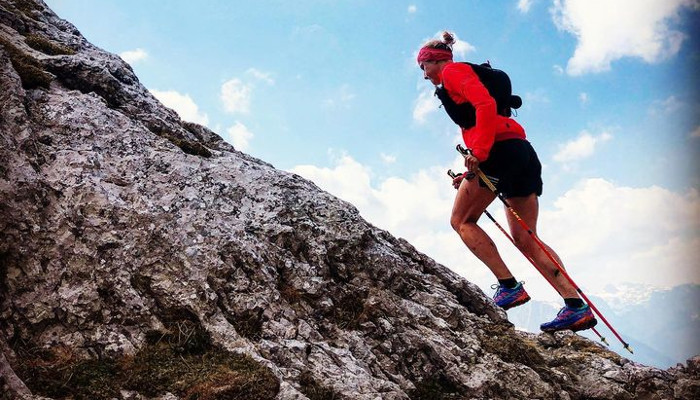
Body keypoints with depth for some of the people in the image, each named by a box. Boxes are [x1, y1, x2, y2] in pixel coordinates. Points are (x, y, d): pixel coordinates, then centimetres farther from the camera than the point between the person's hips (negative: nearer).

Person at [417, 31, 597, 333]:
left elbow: (485, 104, -15)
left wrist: (478, 152, -23)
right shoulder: (463, 79, 32)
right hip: (523, 151, 9)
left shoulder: (453, 71, 5)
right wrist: (471, 177, 22)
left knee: (461, 220, 4)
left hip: (501, 150, -9)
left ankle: (509, 286, -7)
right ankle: (576, 305, -4)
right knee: (525, 240, 5)